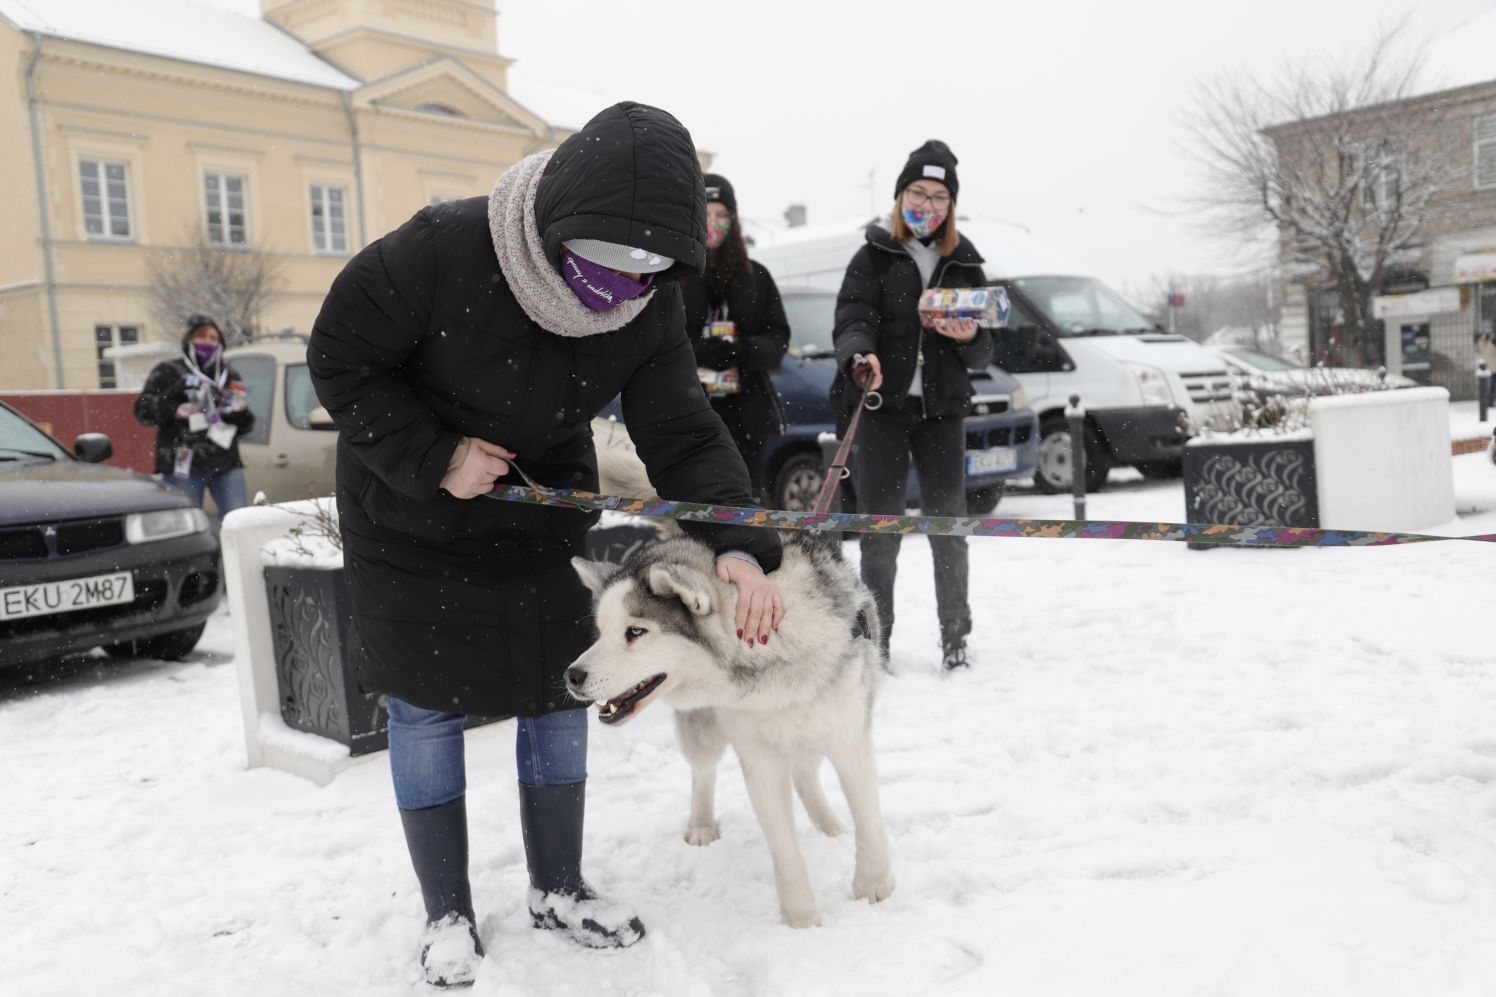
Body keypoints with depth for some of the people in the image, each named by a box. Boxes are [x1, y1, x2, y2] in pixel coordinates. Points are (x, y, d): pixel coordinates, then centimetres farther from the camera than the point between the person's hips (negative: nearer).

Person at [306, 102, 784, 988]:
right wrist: (433, 457, -28)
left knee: (562, 690, 6)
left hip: (544, 512, 4)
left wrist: (739, 545, -35)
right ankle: (448, 913, 21)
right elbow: (341, 361, -18)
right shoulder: (441, 251, -30)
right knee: (427, 706, 2)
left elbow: (683, 433, -19)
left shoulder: (651, 304, -18)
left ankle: (558, 887, 26)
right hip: (412, 514, -3)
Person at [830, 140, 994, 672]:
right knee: (881, 528, 1)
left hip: (941, 410, 2)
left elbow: (984, 354, 12)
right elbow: (852, 319, -9)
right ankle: (876, 638, 11)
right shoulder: (873, 257, 5)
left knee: (949, 524, 3)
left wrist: (970, 339, -11)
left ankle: (955, 636, 15)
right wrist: (860, 357, -31)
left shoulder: (965, 264, 13)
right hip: (881, 407, -2)